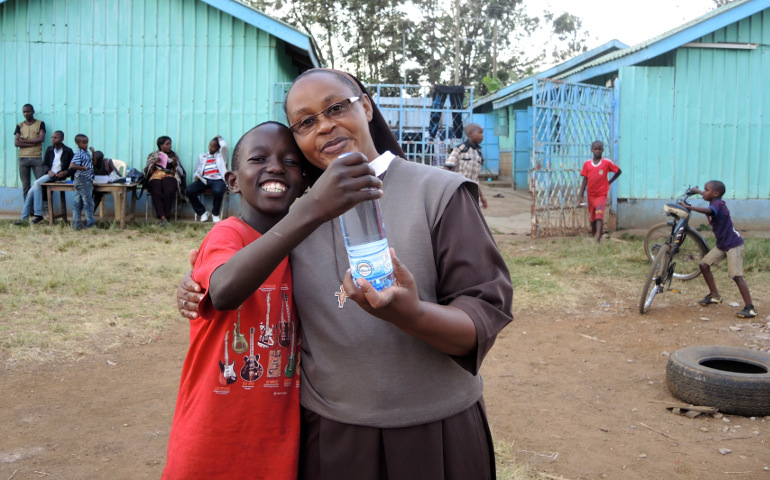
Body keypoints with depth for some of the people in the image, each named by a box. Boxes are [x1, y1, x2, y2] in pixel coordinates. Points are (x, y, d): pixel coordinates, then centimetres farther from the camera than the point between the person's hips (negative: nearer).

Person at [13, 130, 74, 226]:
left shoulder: (68, 151, 0)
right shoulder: (49, 150, 14)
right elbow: (44, 164, 16)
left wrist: (65, 172, -18)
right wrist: (49, 171, -6)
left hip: (59, 177, -6)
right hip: (49, 174, 6)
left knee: (36, 183, -28)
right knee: (31, 192, -12)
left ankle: (38, 215, -26)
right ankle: (23, 218, -5)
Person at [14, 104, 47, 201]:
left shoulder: (40, 124, 6)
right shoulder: (19, 126, 11)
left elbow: (41, 138, -9)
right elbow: (16, 143, 0)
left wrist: (24, 140, -6)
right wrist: (33, 143, -9)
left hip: (37, 158, -2)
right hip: (23, 158, 2)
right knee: (25, 186, 3)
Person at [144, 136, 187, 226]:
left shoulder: (173, 155, 22)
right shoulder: (153, 155, 21)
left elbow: (180, 171, 16)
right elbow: (147, 170, 13)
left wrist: (175, 164, -3)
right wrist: (155, 163, -3)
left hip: (169, 177, 0)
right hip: (155, 177, 0)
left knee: (169, 191, -36)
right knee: (156, 193, -35)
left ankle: (165, 216, -35)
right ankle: (162, 217, -43)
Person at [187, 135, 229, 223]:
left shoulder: (221, 155, 21)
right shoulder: (202, 156, 30)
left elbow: (224, 146, -1)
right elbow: (197, 170, 27)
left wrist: (219, 138, 19)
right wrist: (196, 175, 3)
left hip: (218, 180, -3)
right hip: (204, 180, 3)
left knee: (218, 191, -39)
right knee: (189, 190, -25)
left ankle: (215, 214, -11)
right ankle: (203, 212, -9)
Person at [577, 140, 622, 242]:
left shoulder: (607, 162, -5)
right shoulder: (587, 164, 1)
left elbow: (618, 171, 8)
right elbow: (585, 180, 3)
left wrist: (609, 182, 2)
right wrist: (580, 195, -2)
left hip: (602, 194, -3)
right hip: (591, 195, 3)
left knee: (599, 215, -18)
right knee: (592, 218, 13)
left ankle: (598, 238, -26)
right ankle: (593, 236, 29)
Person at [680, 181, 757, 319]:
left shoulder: (718, 204, -21)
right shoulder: (714, 201, 6)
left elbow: (708, 211, -45)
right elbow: (708, 196, 34)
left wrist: (688, 207, -47)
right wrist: (698, 191, 47)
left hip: (733, 244, -9)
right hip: (721, 244, 9)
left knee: (736, 275, -13)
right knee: (704, 264, 5)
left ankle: (750, 308, -10)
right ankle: (714, 296, 18)